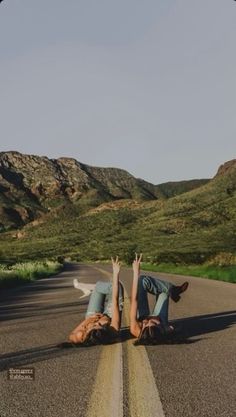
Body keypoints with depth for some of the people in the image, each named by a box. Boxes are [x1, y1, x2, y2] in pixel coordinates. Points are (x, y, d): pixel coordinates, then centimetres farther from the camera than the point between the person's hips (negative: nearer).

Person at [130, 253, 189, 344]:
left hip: (141, 319, 0)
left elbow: (134, 300, -44)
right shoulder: (165, 332, -43)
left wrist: (136, 273, -44)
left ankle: (171, 289, 6)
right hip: (162, 322, 0)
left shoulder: (136, 331, -45)